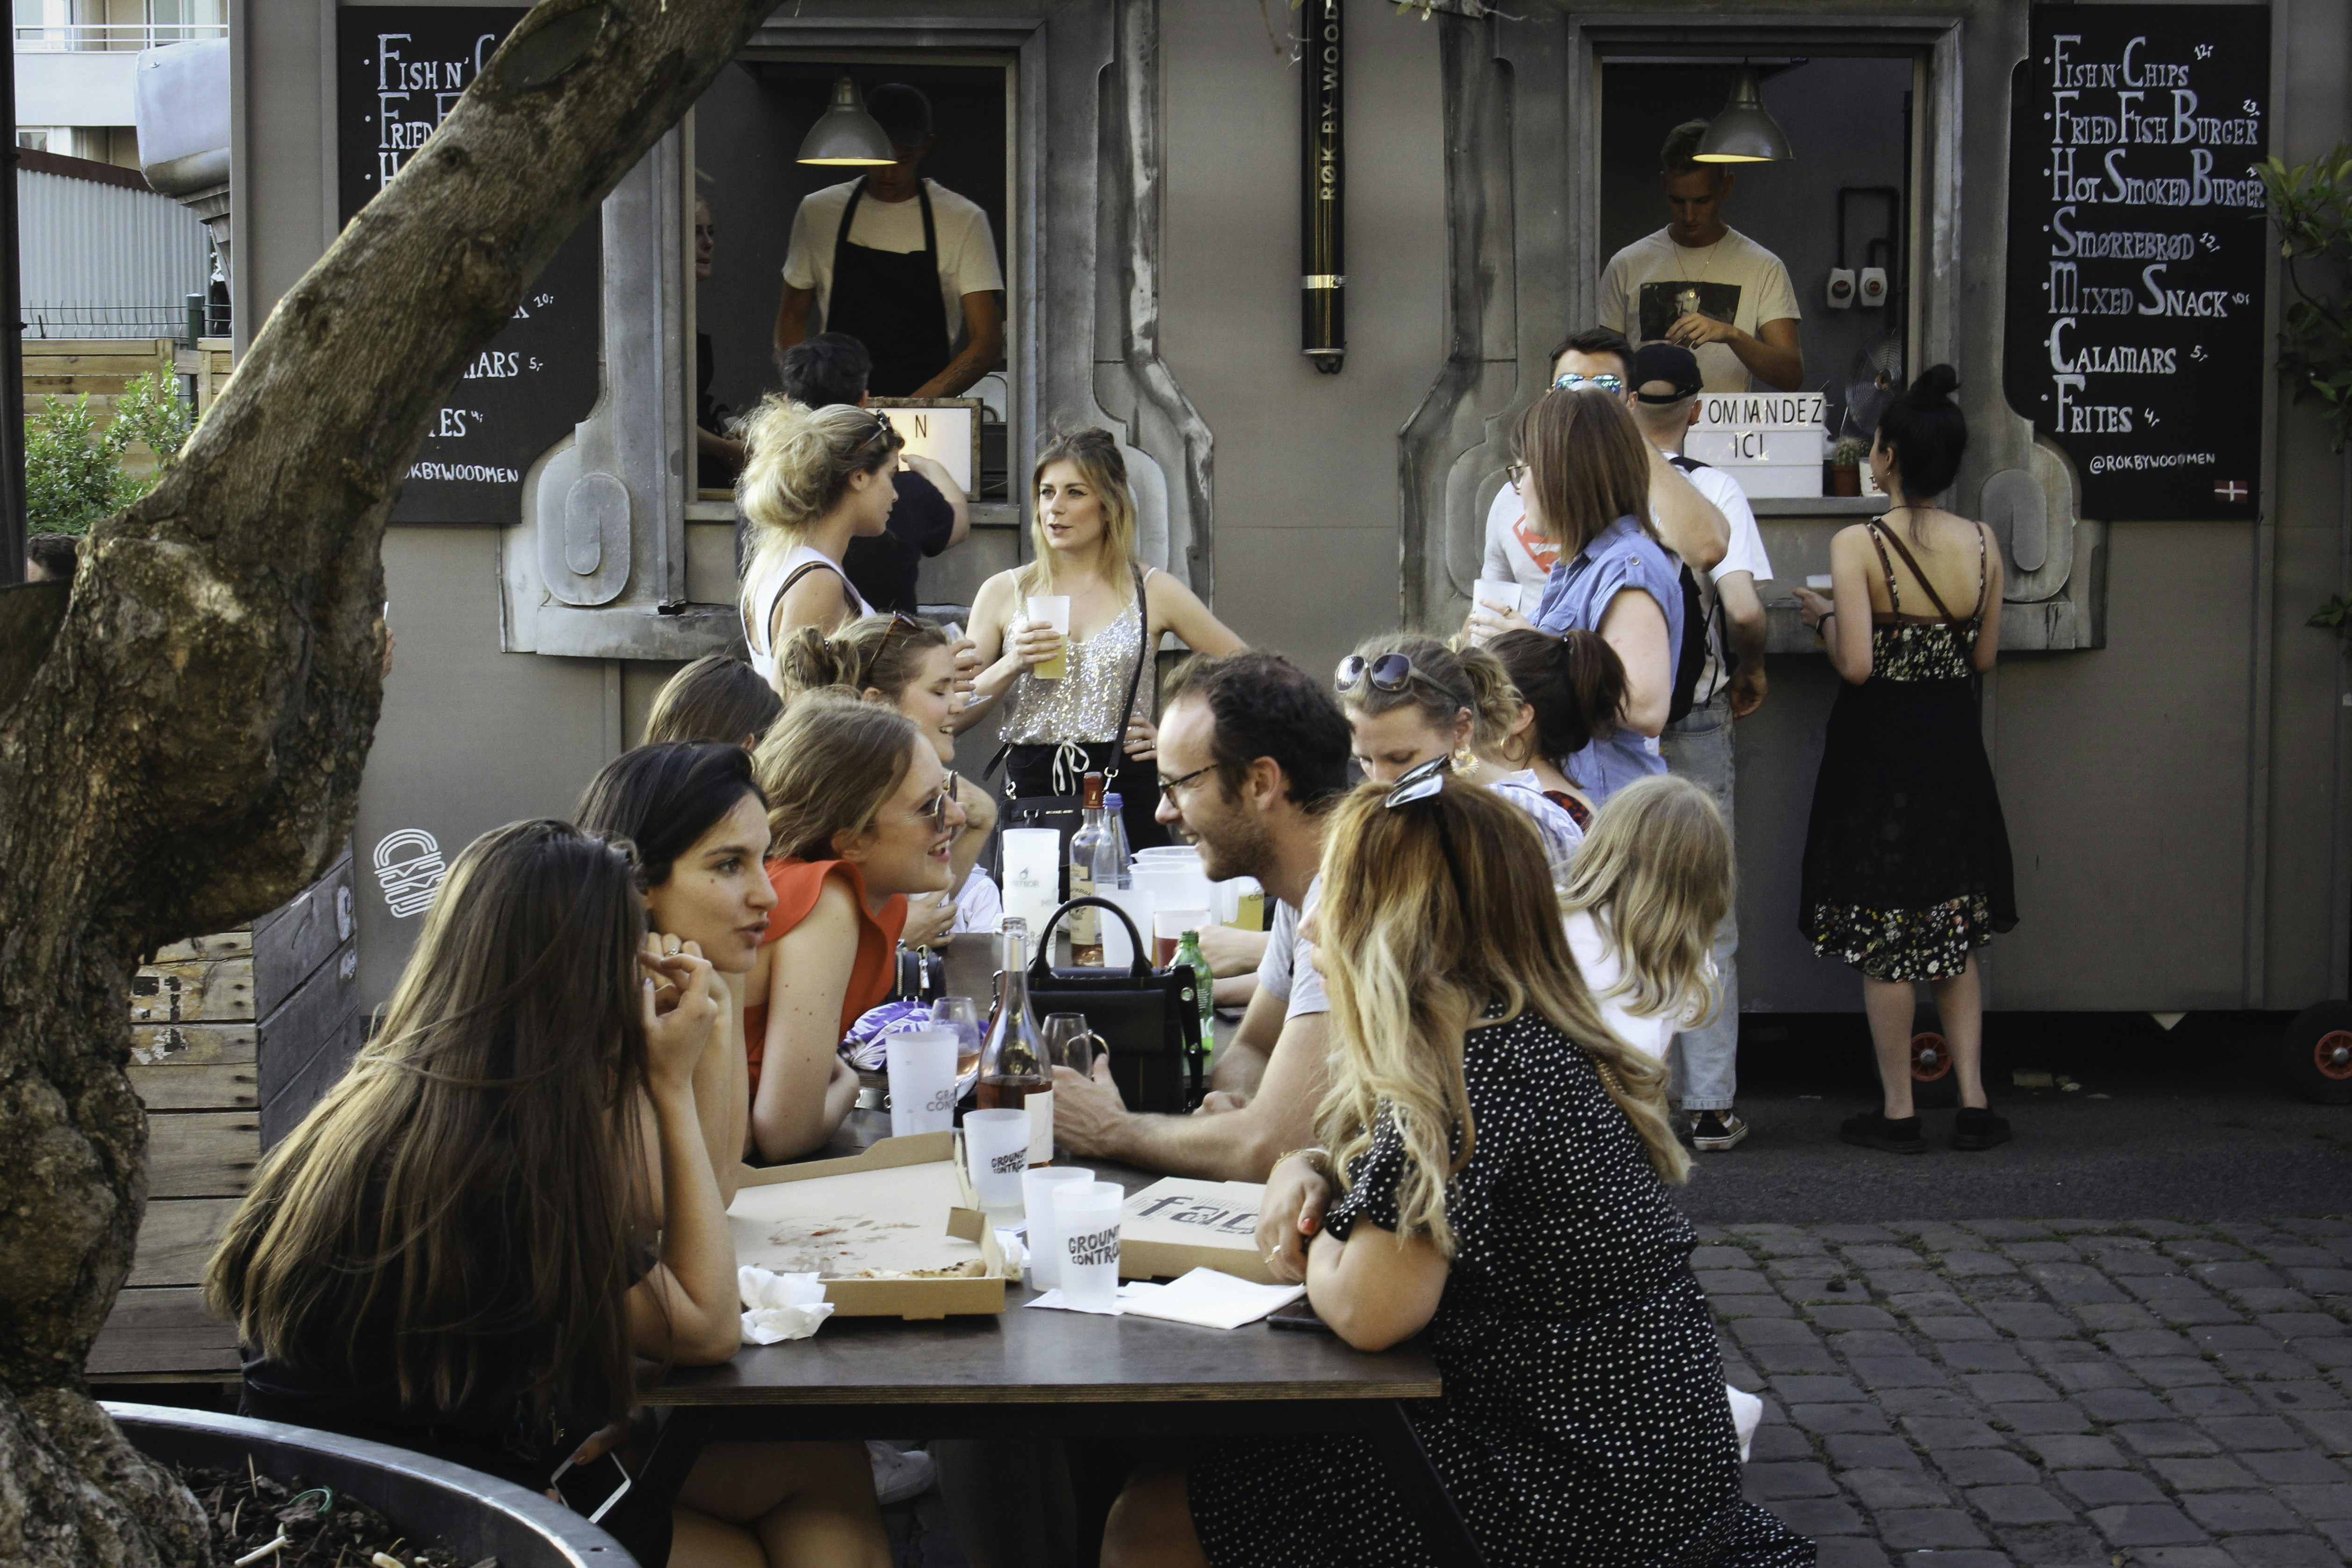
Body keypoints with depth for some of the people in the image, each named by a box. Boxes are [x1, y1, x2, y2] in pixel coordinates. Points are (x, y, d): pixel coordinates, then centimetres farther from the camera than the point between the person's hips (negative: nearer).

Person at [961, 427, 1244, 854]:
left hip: (1126, 803, -1)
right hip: (1031, 794, 1)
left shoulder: (1153, 592, 5)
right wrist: (1011, 666, -10)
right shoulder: (1004, 592, 8)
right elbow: (954, 716, 5)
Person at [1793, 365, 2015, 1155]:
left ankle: (1899, 1111, 10)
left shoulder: (1857, 546, -15)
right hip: (1953, 745, 4)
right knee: (1955, 929, 15)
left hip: (1878, 749, -4)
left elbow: (1856, 665, -19)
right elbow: (1984, 656, 5)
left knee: (1884, 939, 5)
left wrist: (1825, 617, -1)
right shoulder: (1983, 544, -2)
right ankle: (1973, 1103, 13)